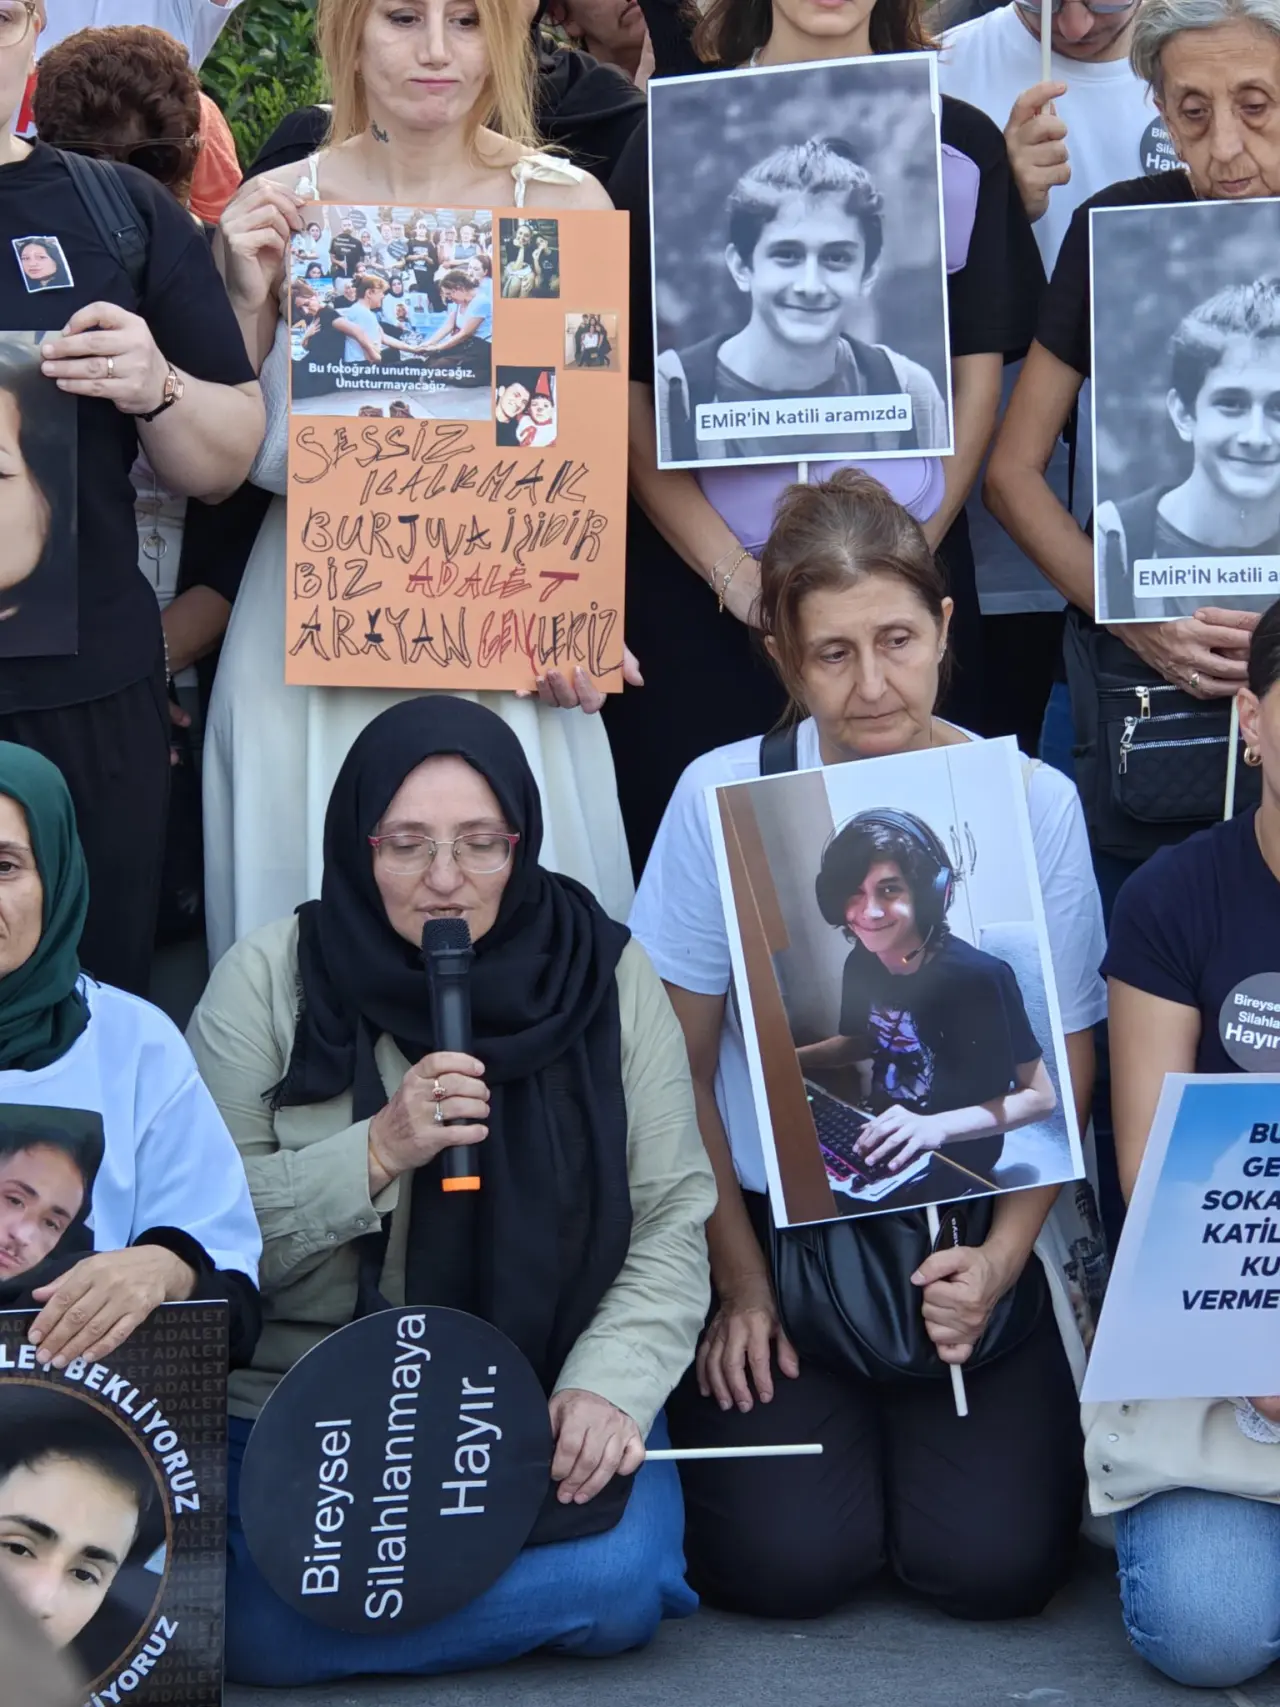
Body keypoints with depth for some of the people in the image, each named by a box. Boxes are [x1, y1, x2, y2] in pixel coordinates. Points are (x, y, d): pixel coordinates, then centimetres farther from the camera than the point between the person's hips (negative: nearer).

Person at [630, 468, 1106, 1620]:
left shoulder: (1034, 802, -6)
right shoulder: (723, 796, -9)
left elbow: (1065, 1062, 1)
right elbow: (680, 1066, -2)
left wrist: (1003, 1257, -11)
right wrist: (739, 1286, -4)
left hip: (966, 1223, 1)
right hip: (775, 1219, -1)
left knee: (994, 1560, -14)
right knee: (788, 1561, -17)